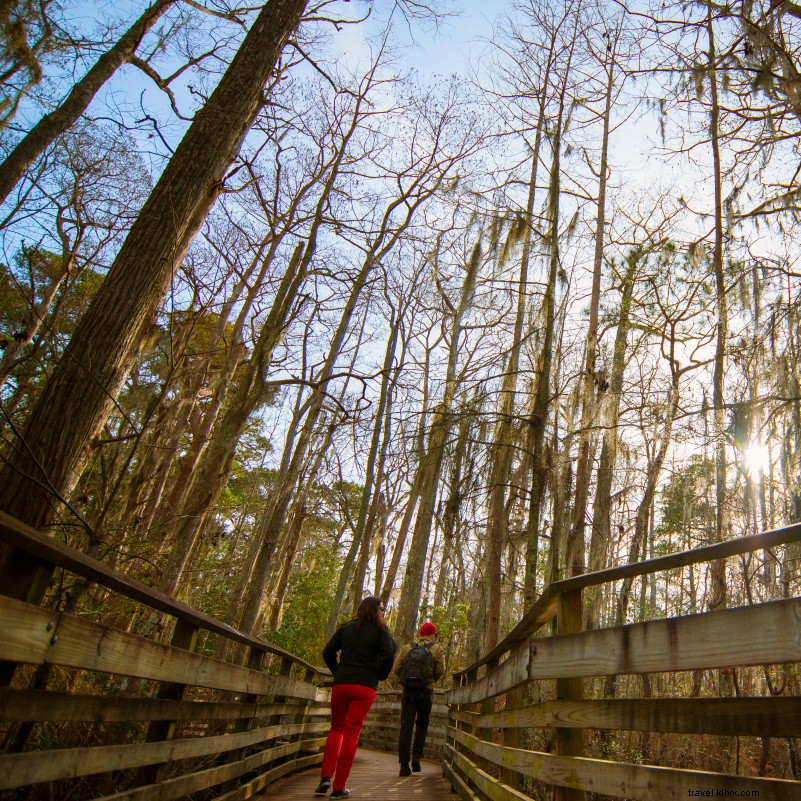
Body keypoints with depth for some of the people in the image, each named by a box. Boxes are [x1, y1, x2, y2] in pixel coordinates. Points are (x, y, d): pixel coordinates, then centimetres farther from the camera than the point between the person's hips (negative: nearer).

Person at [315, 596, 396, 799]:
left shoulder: (346, 628, 10)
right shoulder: (380, 631, 1)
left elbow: (327, 652, 5)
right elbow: (388, 655, -11)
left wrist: (338, 672, 13)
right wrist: (380, 676, 5)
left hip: (341, 683, 3)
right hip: (365, 686, -3)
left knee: (336, 729, 18)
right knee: (351, 733, 3)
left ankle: (325, 777, 4)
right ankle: (339, 787, 6)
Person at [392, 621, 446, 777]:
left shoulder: (406, 648, 9)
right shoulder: (437, 649, 4)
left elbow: (396, 669, 3)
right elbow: (440, 671, -3)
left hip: (408, 691, 1)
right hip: (426, 692, -1)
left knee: (406, 727, 3)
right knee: (422, 723, 18)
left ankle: (404, 764, 0)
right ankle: (416, 755, 4)